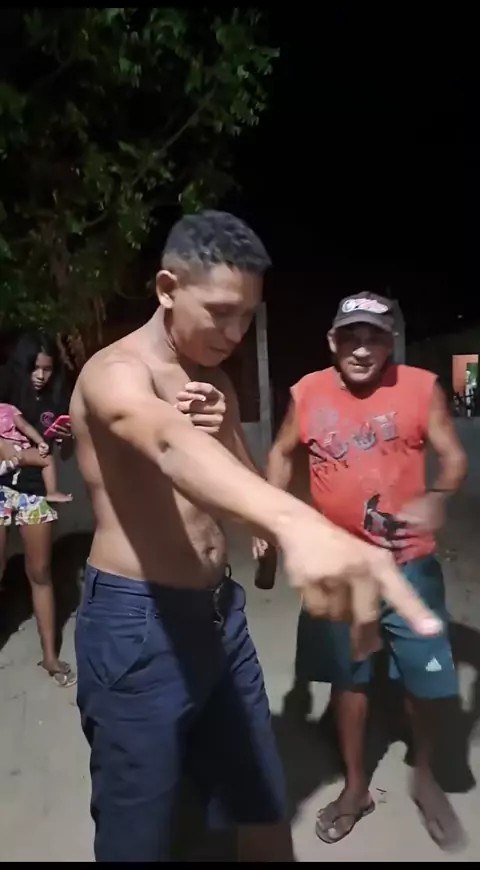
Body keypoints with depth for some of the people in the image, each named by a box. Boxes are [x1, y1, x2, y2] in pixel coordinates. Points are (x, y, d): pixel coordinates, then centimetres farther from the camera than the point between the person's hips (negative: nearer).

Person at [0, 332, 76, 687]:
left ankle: (50, 655, 19)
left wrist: (66, 438, -13)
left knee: (40, 572, 9)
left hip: (36, 490, 1)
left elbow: (66, 454, 6)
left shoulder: (58, 400, 1)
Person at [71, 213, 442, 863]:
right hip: (138, 625, -7)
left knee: (264, 811, 22)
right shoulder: (114, 371, -17)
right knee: (138, 837, 13)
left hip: (219, 612, 7)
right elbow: (170, 444, -41)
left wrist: (224, 426, -9)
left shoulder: (215, 382, 9)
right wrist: (298, 522, -60)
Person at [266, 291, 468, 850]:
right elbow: (282, 454, 9)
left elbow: (453, 457, -5)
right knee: (347, 677, 16)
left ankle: (424, 776, 43)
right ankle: (355, 787, 41)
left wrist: (436, 498, -26)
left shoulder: (421, 388, -8)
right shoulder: (307, 394, -4)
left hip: (408, 564, -1)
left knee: (426, 679, 10)